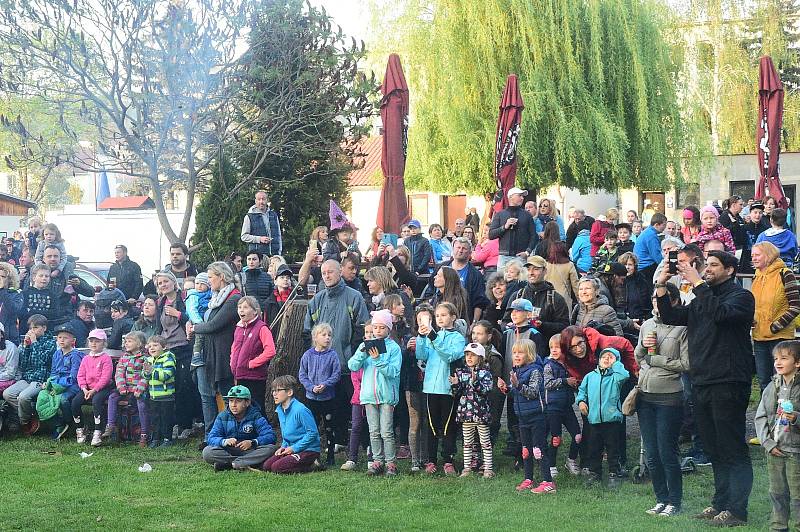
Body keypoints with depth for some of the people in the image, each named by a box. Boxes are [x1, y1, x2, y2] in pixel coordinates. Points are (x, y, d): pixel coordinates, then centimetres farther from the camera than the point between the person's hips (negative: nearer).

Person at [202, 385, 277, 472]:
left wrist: (253, 442, -28)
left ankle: (231, 463, -31)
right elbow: (211, 438, -5)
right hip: (228, 452, 1)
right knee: (207, 452, -26)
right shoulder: (222, 417, 4)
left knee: (271, 449, -29)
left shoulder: (255, 416, -2)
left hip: (249, 451, -1)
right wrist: (225, 441, -27)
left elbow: (270, 436, -12)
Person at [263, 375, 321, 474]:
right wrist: (283, 446, 3)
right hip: (291, 448, 9)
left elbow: (312, 432, -20)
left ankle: (311, 466, -5)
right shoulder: (280, 410, 8)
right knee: (266, 466, -2)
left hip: (309, 450, -9)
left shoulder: (300, 410, -21)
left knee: (277, 467, -22)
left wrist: (294, 448, -16)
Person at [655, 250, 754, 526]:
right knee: (714, 450, 13)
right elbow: (671, 317, 12)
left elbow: (720, 313, -23)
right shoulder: (702, 299, 21)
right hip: (701, 383, 8)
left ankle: (736, 509, -6)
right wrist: (661, 287, 1)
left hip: (728, 383, -8)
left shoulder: (741, 296, -3)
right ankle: (720, 502, 19)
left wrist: (698, 284, -21)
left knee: (733, 450, -6)